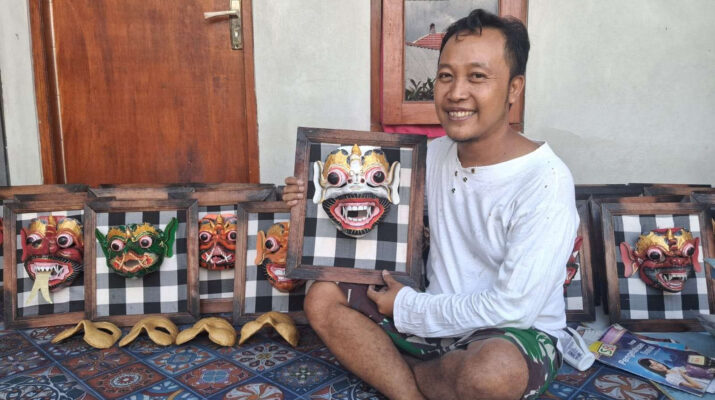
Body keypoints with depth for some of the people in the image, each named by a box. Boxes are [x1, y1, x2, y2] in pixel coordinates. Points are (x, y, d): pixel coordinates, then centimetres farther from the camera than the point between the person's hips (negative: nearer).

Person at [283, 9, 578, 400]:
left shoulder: (545, 183, -21)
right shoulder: (433, 155, -1)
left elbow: (512, 308, -23)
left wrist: (407, 306, -15)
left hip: (516, 334, -5)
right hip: (435, 319, 5)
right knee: (322, 297, -6)